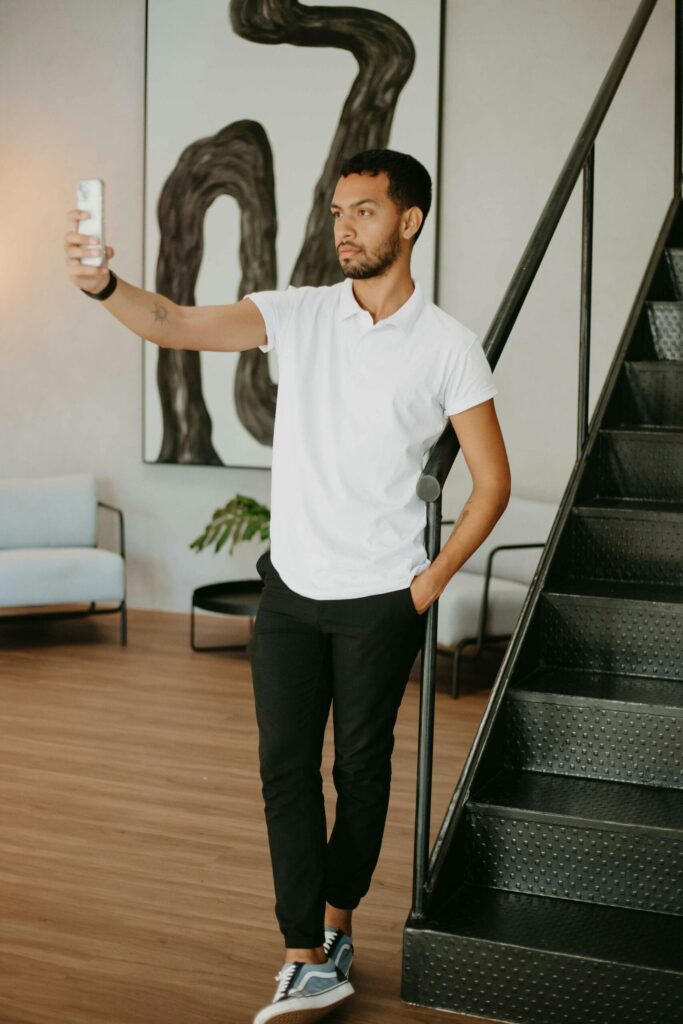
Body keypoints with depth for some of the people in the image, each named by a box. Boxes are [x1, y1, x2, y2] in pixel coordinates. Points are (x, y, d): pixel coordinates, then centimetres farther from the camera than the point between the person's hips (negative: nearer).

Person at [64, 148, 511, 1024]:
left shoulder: (447, 346, -6)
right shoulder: (300, 315, 0)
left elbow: (492, 480, -1)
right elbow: (176, 326, -12)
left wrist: (431, 583, -4)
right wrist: (104, 286, -32)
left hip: (380, 600, -2)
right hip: (290, 590, 3)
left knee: (361, 770, 10)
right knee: (285, 769, 2)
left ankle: (334, 921, 32)